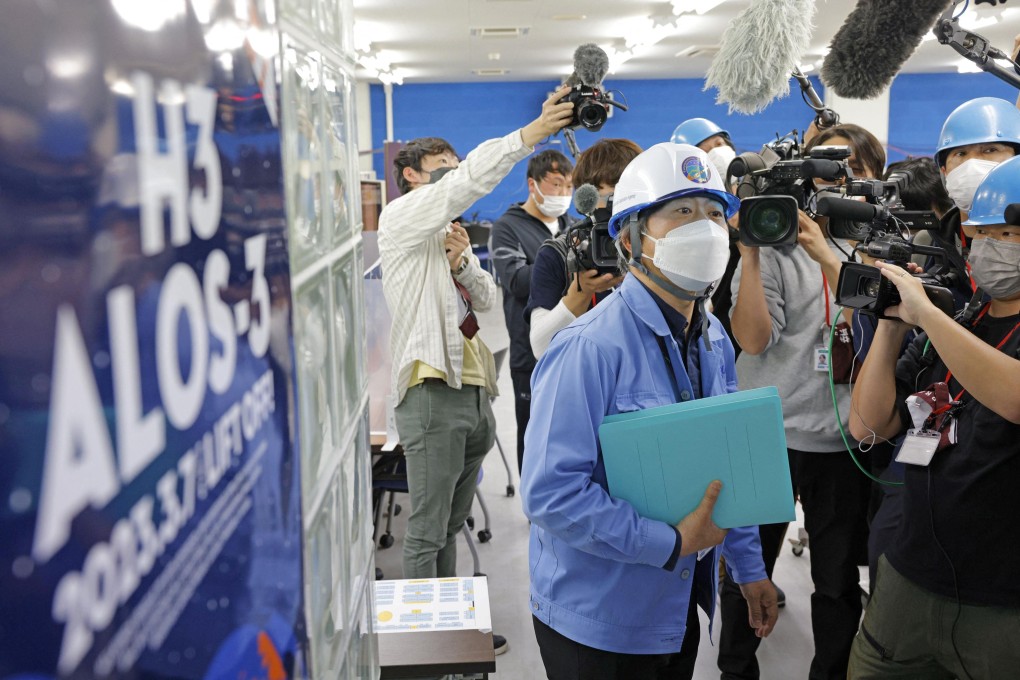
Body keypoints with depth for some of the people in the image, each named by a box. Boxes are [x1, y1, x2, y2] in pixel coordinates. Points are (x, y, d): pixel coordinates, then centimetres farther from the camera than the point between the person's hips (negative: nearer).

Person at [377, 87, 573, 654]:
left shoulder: (450, 233, 22)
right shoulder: (403, 219, -4)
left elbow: (487, 298, 14)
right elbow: (469, 181, -20)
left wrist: (462, 260, -5)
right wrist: (533, 132, -23)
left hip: (473, 389, 9)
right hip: (432, 393, -8)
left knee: (453, 525, 17)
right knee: (428, 532, -1)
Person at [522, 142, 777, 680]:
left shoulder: (712, 339, 3)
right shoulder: (591, 347, -24)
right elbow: (551, 492, -27)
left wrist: (749, 567, 13)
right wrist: (673, 543, -21)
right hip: (598, 620, -7)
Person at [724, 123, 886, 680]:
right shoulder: (776, 244, -4)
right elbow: (753, 339, -13)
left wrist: (827, 257, -23)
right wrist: (749, 252, -20)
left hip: (845, 440, 2)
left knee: (840, 581, 14)